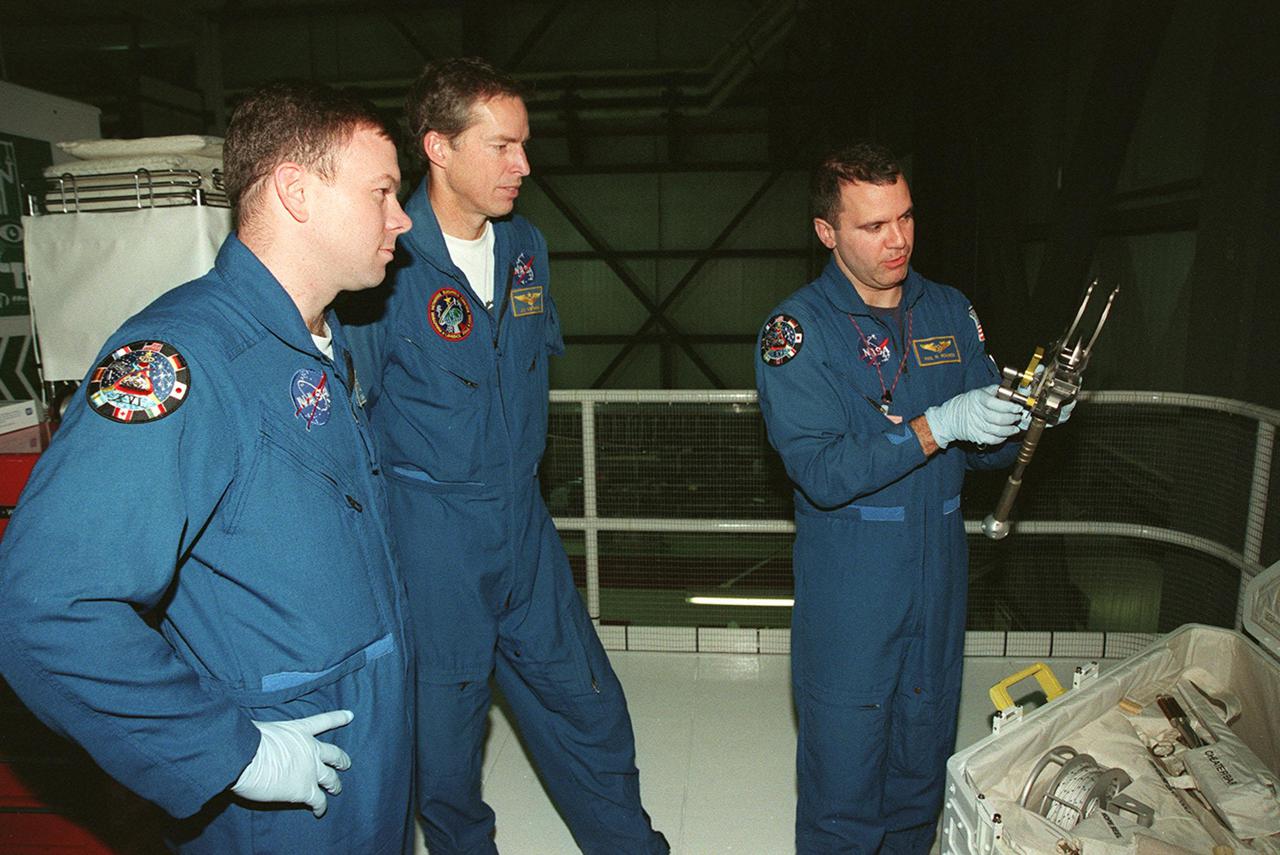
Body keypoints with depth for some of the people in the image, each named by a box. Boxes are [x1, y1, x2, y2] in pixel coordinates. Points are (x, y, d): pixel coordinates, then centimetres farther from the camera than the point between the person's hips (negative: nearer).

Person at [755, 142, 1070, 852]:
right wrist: (937, 426, -26)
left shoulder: (950, 313, 5)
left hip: (939, 578, 5)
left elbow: (985, 451, 9)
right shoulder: (797, 330, -11)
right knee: (843, 774, 8)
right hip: (847, 594, -4)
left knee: (923, 769, 19)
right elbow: (822, 472, -20)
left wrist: (1027, 415, -12)